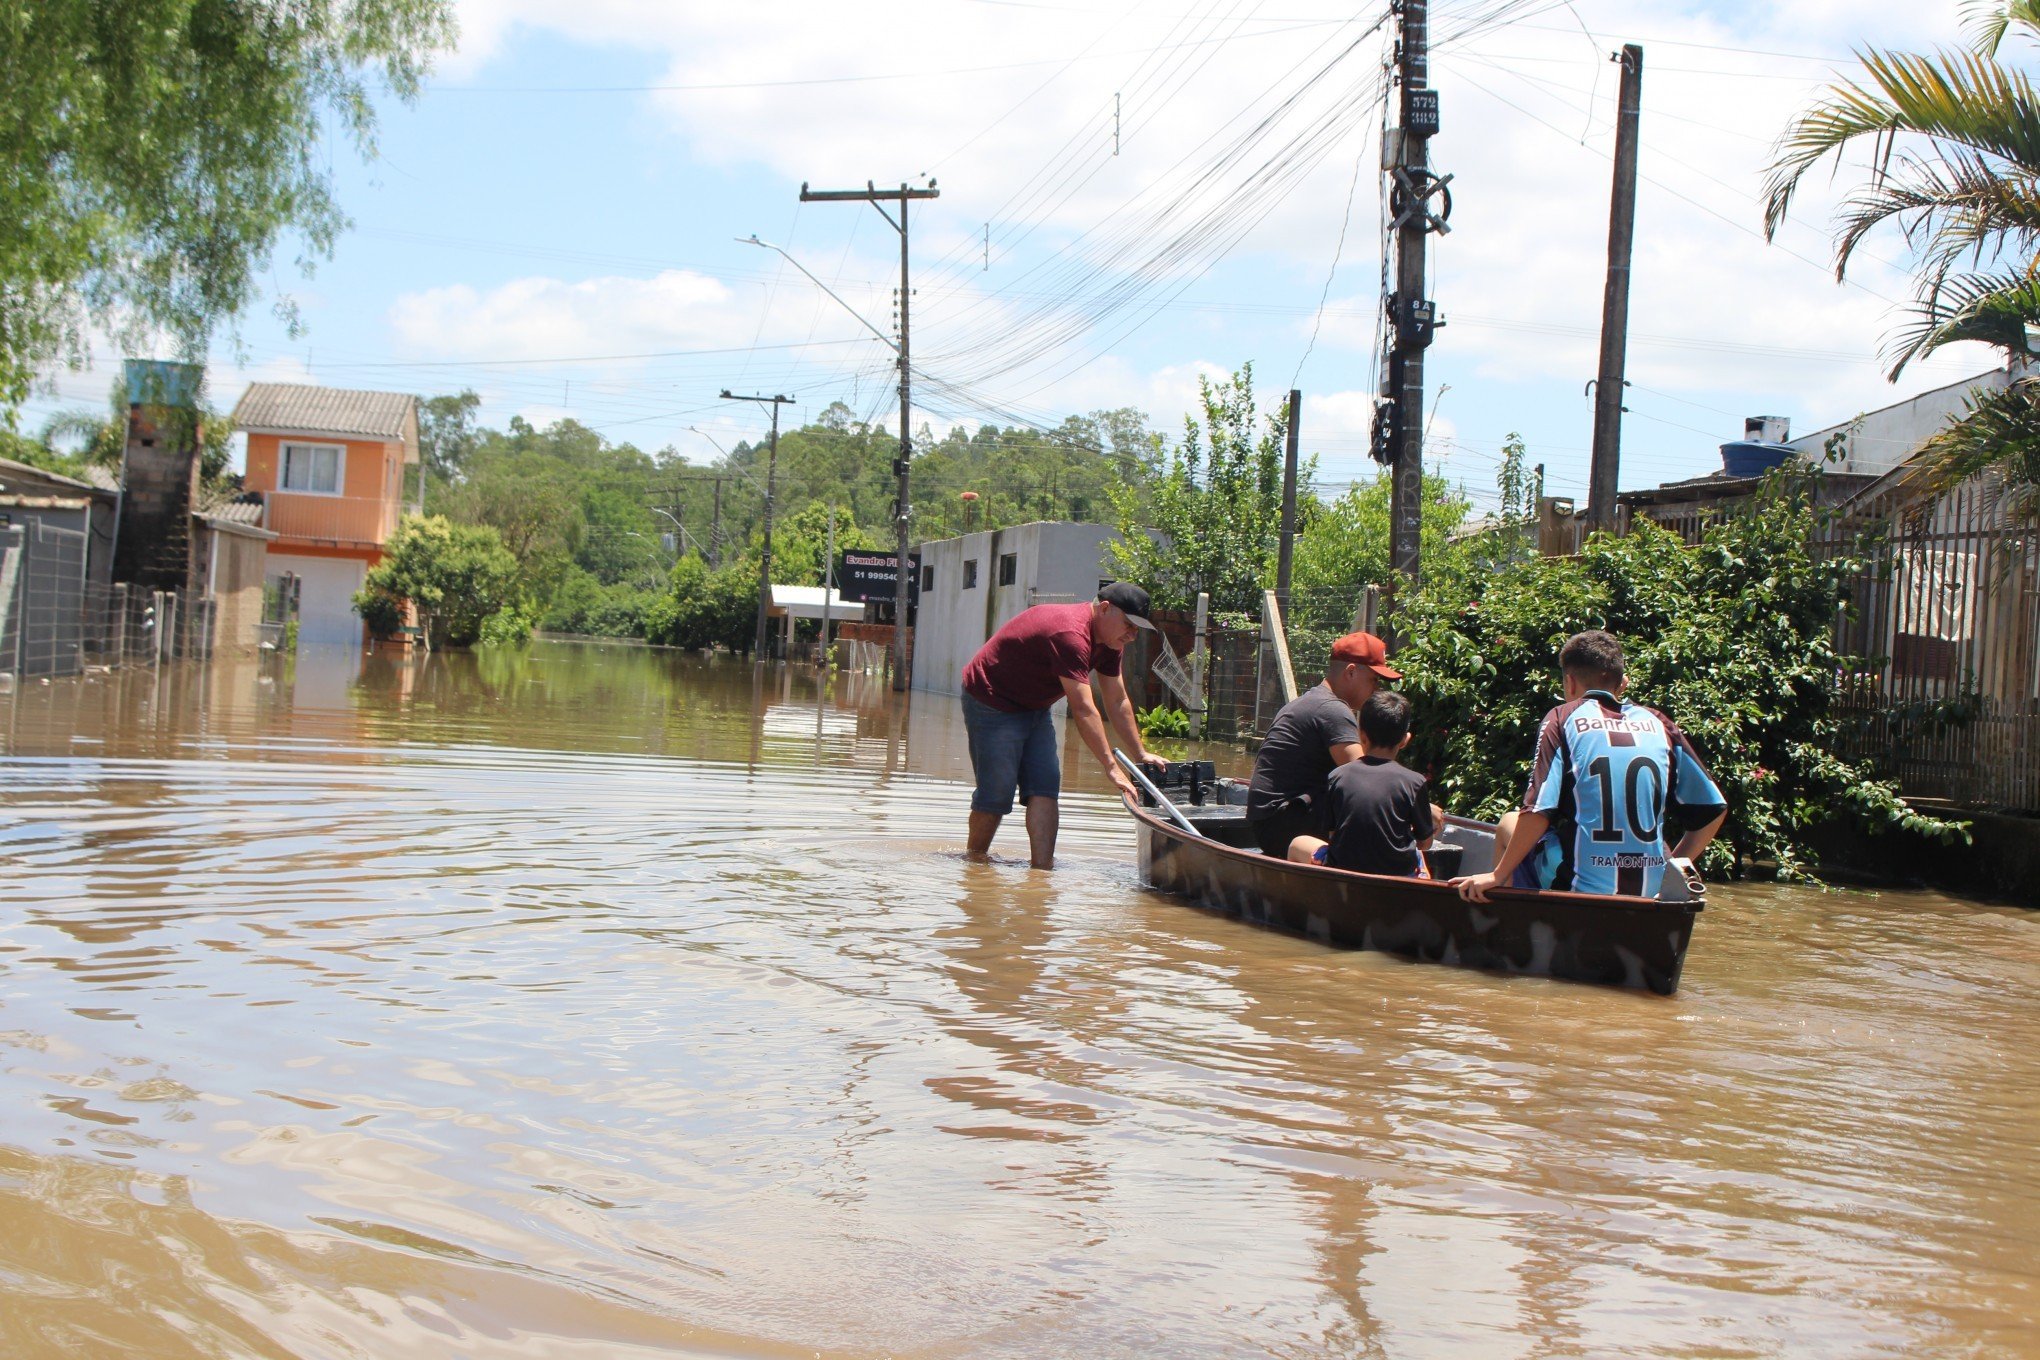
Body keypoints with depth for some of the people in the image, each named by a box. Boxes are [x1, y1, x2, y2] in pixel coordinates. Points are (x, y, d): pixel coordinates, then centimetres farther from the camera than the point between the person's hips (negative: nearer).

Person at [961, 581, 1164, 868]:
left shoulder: (1107, 641, 0)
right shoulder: (1071, 635, -32)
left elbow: (1118, 702, 6)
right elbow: (1083, 709, -36)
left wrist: (1141, 755, 2)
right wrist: (1111, 767, -37)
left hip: (1034, 707, 10)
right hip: (991, 702, -9)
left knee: (1045, 788, -4)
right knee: (996, 793, -7)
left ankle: (1042, 867, -9)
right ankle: (974, 861, 12)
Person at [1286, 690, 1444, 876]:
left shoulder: (1337, 777, -3)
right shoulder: (1414, 782, -7)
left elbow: (1330, 834, 4)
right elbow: (1425, 843, 1)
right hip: (1399, 878, 0)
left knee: (1298, 844, 28)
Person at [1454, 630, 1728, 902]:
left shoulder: (1562, 719, -2)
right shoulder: (1659, 724, 7)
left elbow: (1538, 812, -12)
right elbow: (1714, 809, 6)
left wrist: (1498, 875, -3)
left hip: (1575, 889, -4)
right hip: (1648, 893, 4)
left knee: (1509, 824, 26)